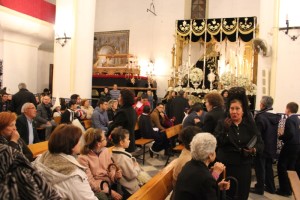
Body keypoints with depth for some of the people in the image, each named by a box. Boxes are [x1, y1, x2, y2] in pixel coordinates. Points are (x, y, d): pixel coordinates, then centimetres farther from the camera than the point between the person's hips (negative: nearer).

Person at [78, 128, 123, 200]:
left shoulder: (106, 150, 2)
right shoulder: (83, 158, -14)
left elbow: (110, 169, 7)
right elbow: (90, 182, -14)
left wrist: (115, 176, -15)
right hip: (97, 190, -4)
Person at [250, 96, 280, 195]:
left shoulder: (261, 116, -24)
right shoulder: (276, 116, 1)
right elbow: (276, 132, 11)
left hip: (262, 147, -7)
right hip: (272, 147, 7)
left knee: (260, 168, 6)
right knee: (269, 167, 20)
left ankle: (259, 188, 17)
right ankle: (270, 187, 31)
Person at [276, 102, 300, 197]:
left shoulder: (290, 119, -15)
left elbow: (290, 133, -26)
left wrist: (281, 137, -11)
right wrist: (284, 136, 11)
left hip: (290, 146, -9)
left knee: (282, 166, 0)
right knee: (290, 167, 16)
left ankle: (285, 189, 3)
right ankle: (289, 188, 23)